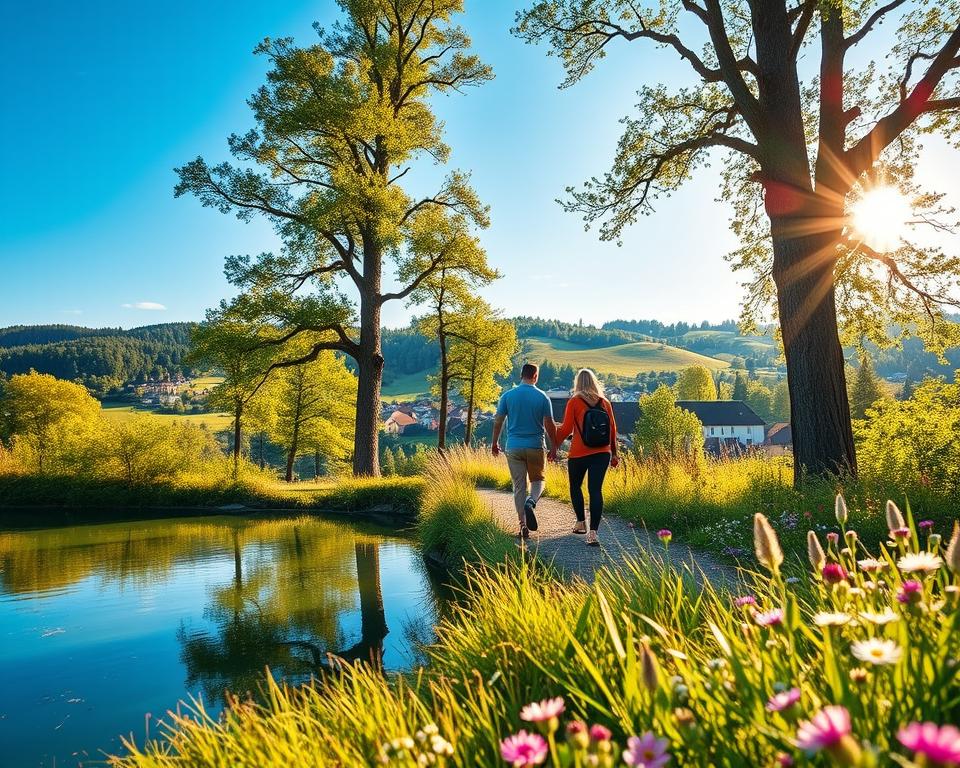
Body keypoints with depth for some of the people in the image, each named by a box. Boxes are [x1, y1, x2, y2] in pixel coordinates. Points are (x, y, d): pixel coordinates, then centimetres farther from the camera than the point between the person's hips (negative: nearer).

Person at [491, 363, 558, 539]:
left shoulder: (507, 396, 0)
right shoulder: (542, 397, -3)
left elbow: (498, 422, 2)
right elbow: (550, 425, -4)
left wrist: (495, 443, 14)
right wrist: (554, 448, 6)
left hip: (514, 447, 1)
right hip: (536, 447, -1)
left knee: (519, 486, 7)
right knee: (537, 480, 16)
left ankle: (523, 526, 5)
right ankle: (531, 502, -15)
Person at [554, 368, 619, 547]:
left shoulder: (574, 402, -5)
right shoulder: (605, 402, 6)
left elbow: (566, 429, -8)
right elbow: (613, 429, 9)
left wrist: (555, 444, 5)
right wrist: (613, 453, 18)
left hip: (579, 453, -2)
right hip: (602, 453, 3)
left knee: (575, 486, 20)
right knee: (595, 490, -1)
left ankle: (581, 523, 25)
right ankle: (593, 532, -11)